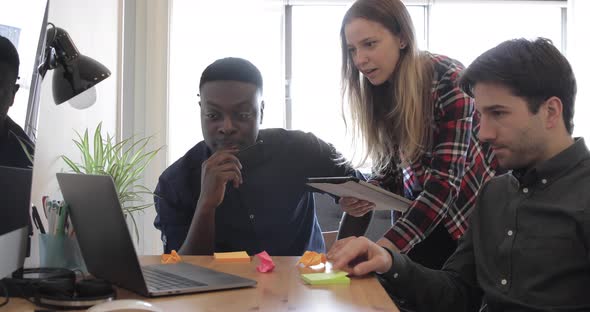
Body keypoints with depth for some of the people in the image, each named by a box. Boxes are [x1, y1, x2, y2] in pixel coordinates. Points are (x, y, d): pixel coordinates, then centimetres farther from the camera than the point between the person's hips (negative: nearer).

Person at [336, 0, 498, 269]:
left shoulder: (448, 80, -23)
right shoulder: (378, 91, -3)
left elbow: (445, 179, -28)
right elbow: (390, 166, 2)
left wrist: (387, 245, -37)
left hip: (471, 210, -5)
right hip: (419, 214, 5)